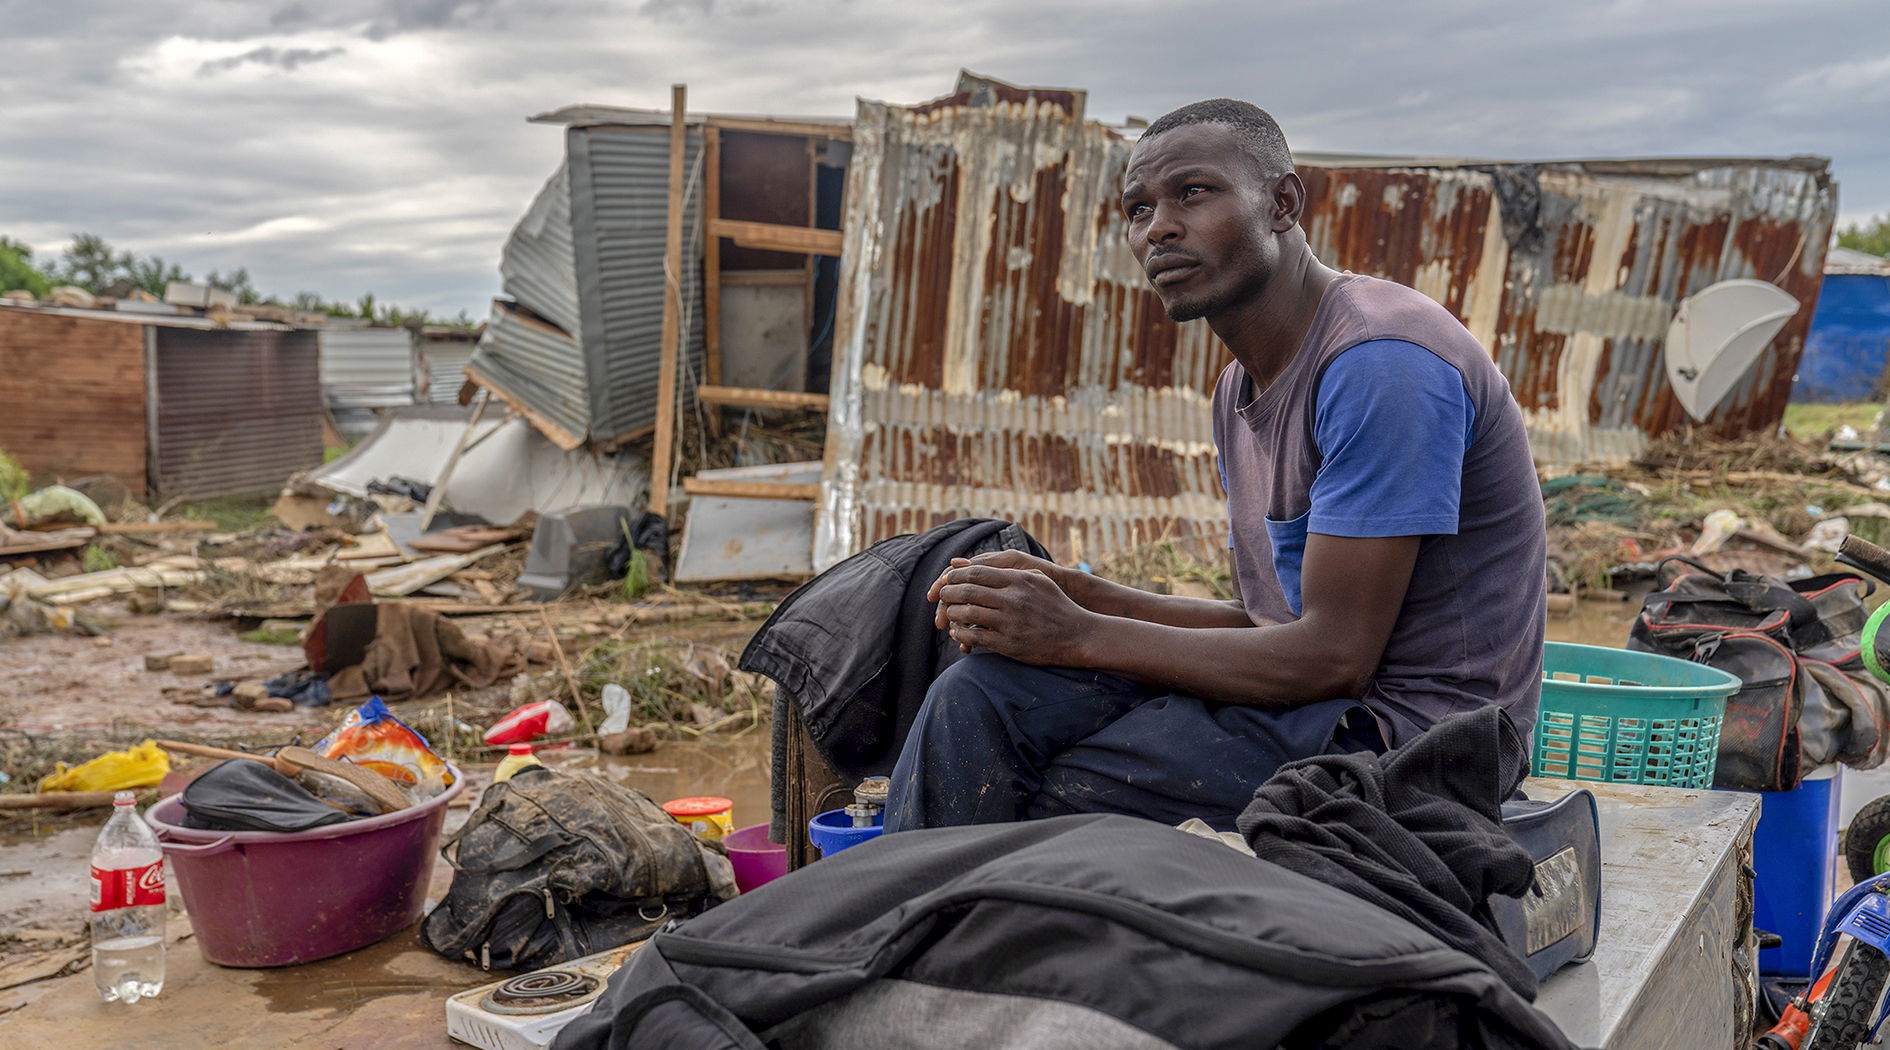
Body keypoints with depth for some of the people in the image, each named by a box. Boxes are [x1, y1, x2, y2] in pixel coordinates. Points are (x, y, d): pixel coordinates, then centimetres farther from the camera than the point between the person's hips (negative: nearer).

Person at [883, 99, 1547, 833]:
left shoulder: (1383, 364, -19)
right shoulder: (1242, 388, 12)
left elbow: (1335, 655, -22)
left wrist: (1080, 636, -18)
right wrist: (1089, 599, -1)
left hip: (1399, 728, -8)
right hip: (1309, 692, 8)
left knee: (1038, 802, -17)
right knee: (978, 699, -7)